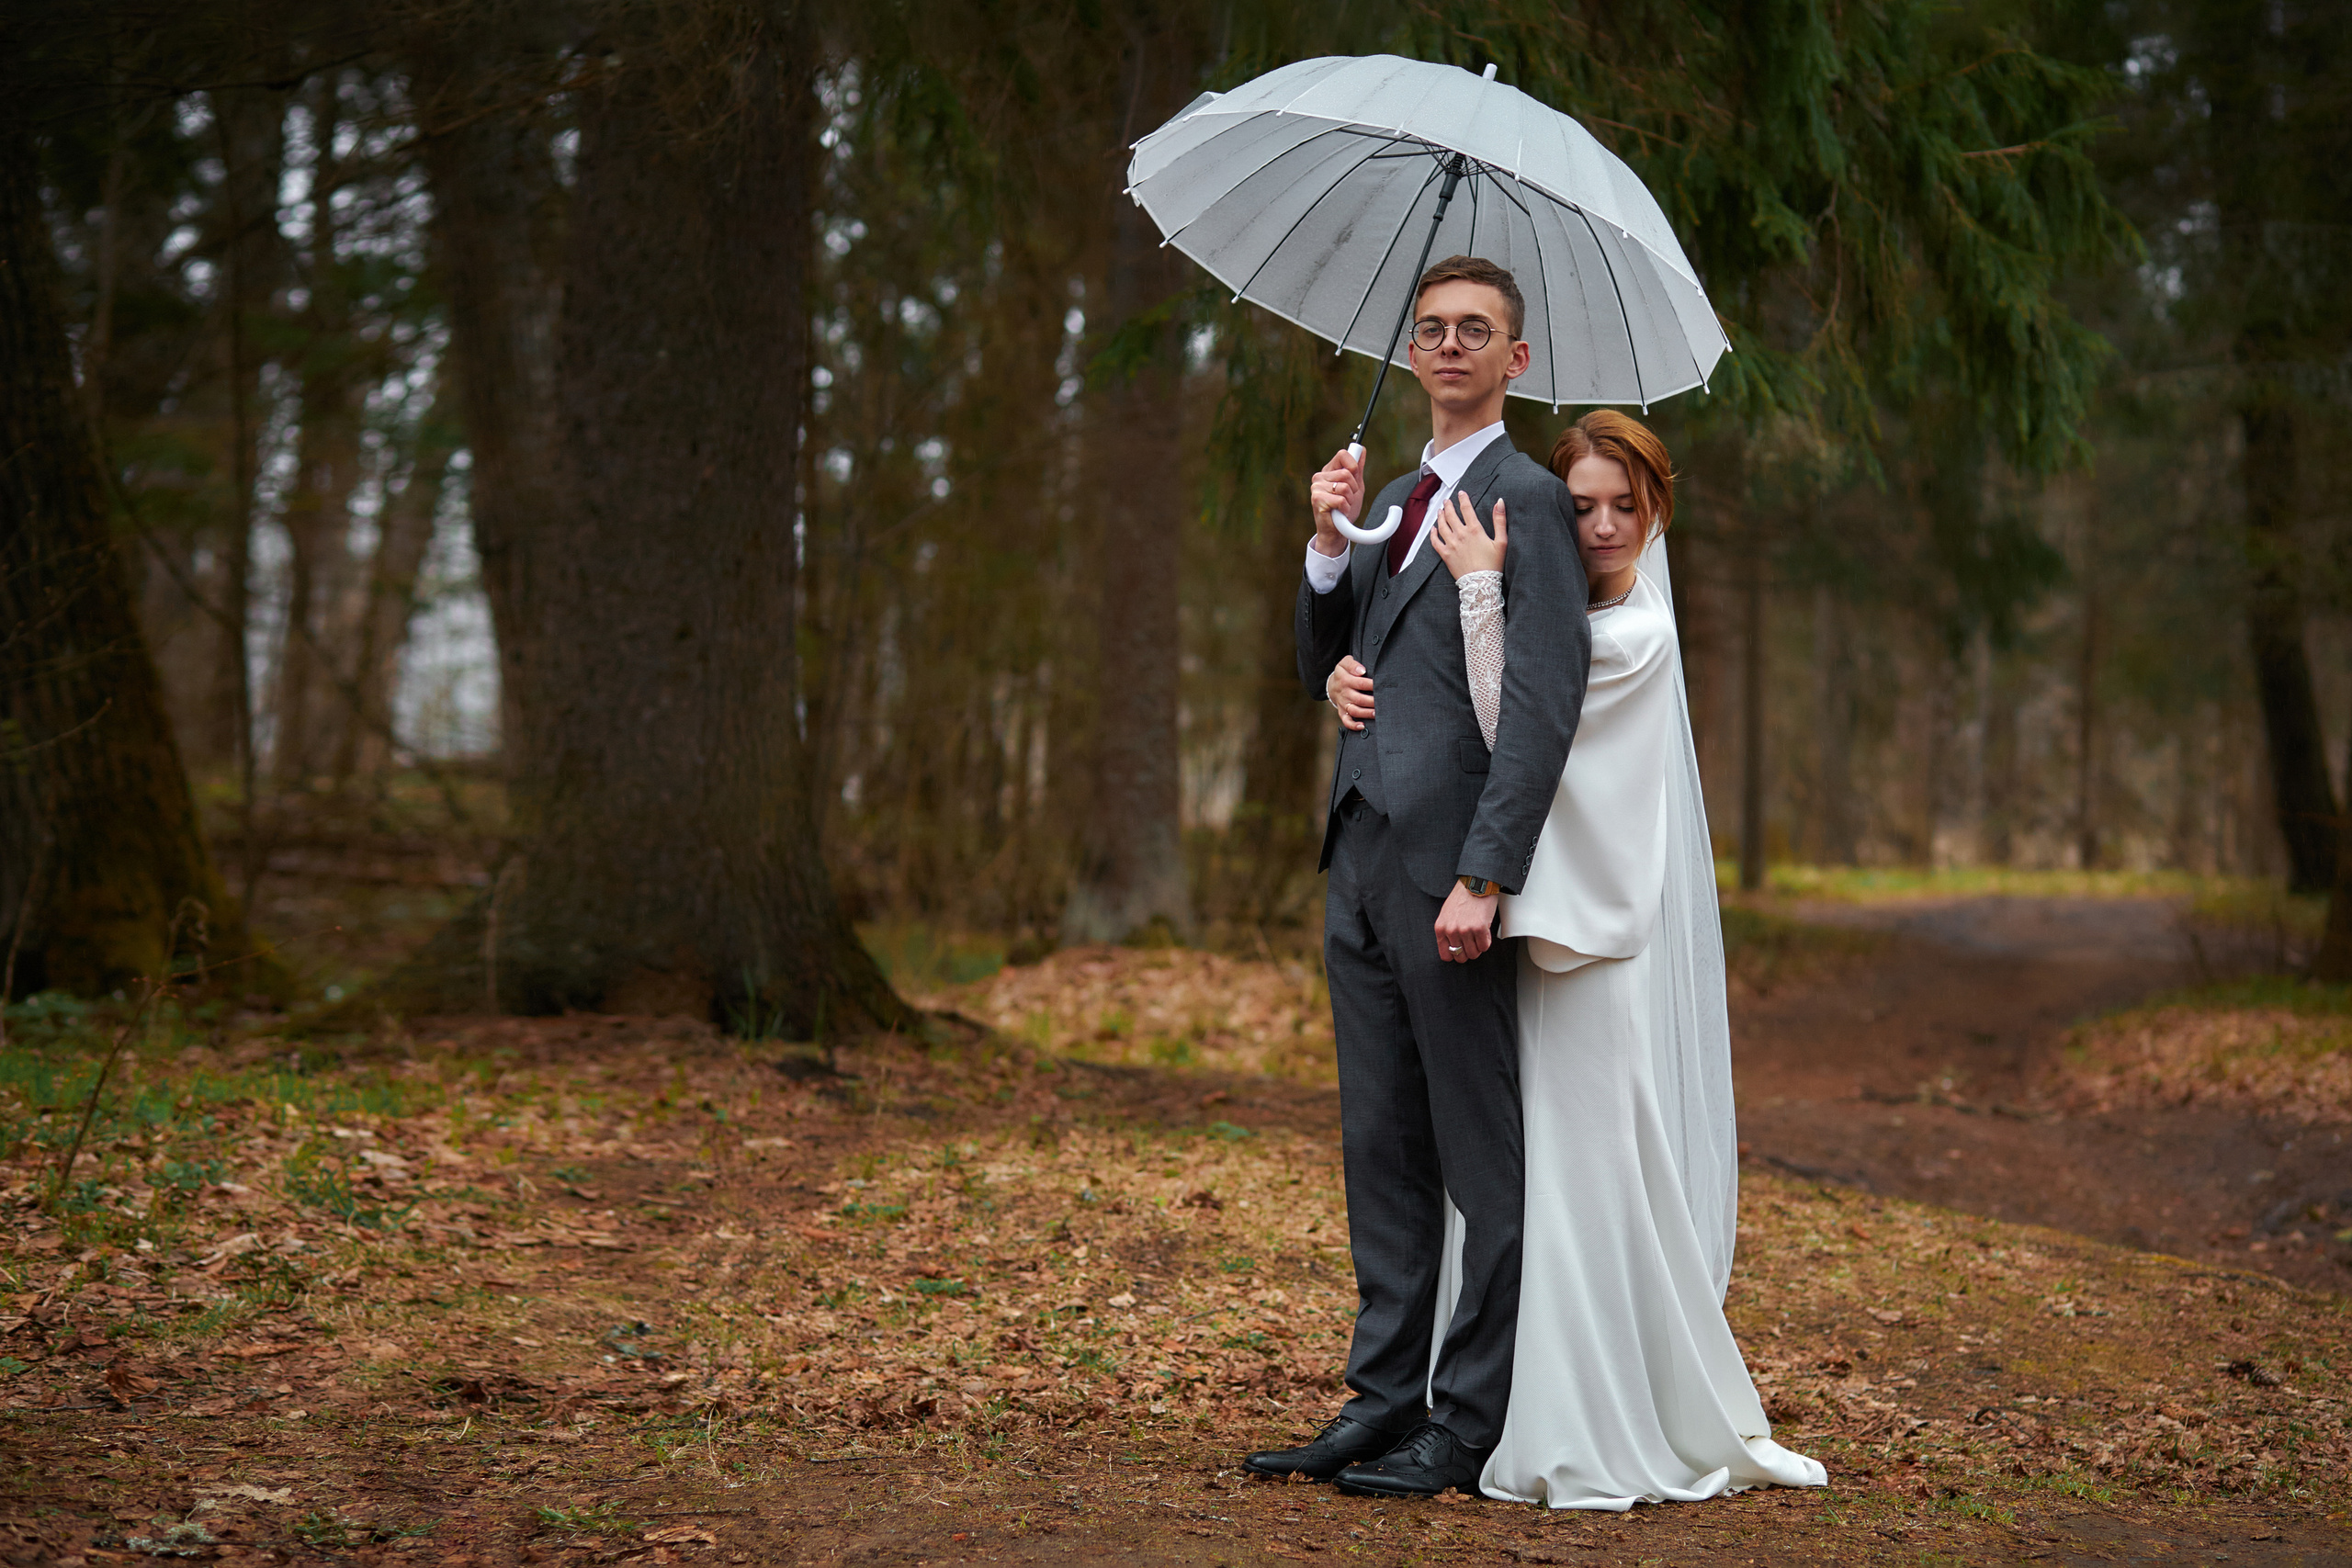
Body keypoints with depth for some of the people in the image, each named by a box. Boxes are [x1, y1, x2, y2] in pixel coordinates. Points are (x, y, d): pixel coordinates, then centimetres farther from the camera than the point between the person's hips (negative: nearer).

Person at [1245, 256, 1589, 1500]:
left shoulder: (1526, 497, -6)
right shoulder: (1395, 501, 20)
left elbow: (1542, 707, -15)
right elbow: (1323, 671, 19)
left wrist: (1482, 878, -21)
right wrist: (1329, 543, 4)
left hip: (1447, 870, -8)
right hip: (1362, 861, 8)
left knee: (1481, 1159, -1)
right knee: (1380, 1148, 11)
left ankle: (1472, 1424, 5)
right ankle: (1385, 1399, 18)